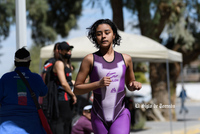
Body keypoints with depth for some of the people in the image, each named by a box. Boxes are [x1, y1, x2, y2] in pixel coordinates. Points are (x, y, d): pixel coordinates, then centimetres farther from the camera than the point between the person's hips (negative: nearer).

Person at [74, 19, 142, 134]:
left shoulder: (125, 59, 7)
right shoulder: (90, 59, 0)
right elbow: (76, 89, -1)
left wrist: (134, 85, -1)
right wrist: (98, 84, -16)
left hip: (120, 115, 0)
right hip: (99, 117, 0)